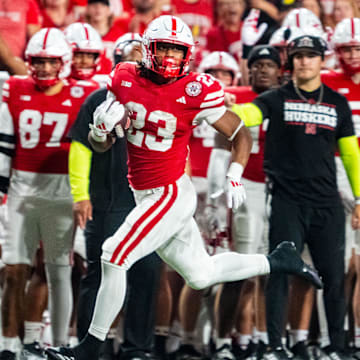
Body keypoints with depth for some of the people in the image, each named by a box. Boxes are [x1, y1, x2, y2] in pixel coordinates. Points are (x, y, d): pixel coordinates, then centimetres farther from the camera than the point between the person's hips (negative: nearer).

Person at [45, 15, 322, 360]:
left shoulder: (195, 93, -14)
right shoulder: (126, 80, 1)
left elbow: (241, 134, -2)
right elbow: (100, 146, 8)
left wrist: (234, 177, -16)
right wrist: (101, 127, -15)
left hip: (172, 195, -6)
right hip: (147, 197, 6)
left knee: (114, 257, -15)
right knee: (200, 274, 16)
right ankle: (279, 260, 36)